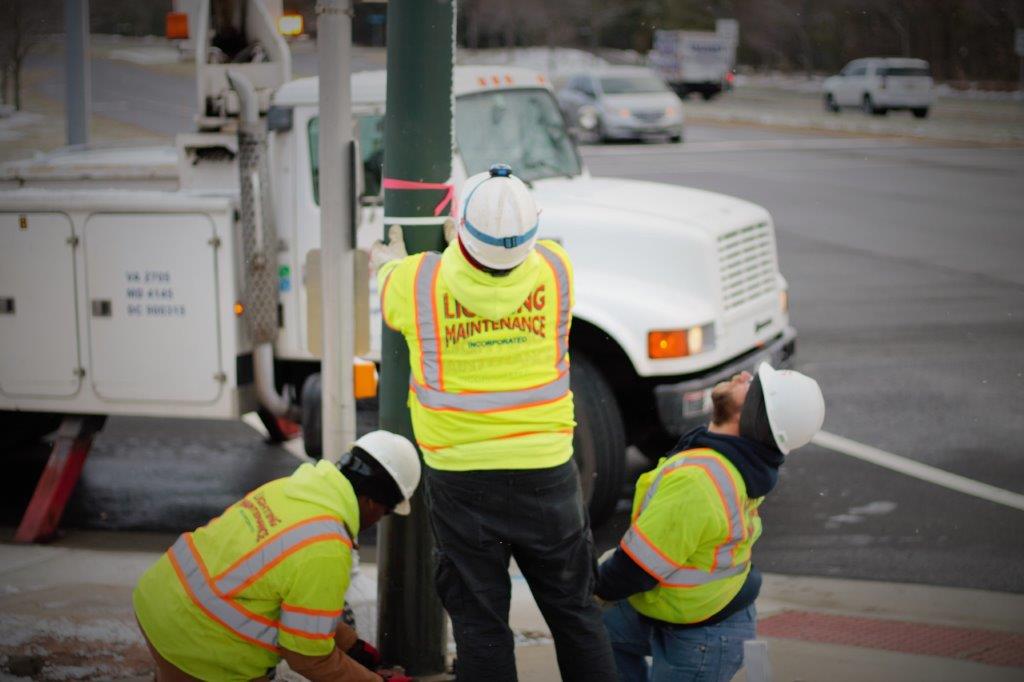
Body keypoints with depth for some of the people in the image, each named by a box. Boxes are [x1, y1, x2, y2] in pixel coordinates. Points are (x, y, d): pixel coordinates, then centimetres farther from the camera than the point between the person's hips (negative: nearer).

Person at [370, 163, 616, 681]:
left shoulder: (415, 281, -13)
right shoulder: (554, 269, -9)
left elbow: (390, 301, 12)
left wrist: (389, 263, 35)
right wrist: (461, 246, 32)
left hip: (459, 477, -1)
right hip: (545, 469, 1)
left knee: (479, 623, 8)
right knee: (574, 610, 15)